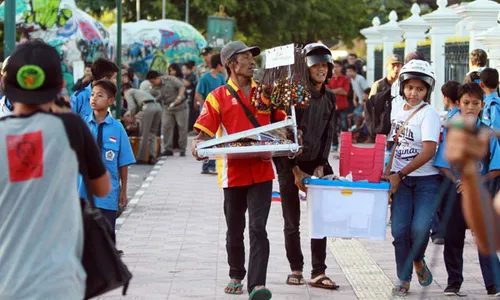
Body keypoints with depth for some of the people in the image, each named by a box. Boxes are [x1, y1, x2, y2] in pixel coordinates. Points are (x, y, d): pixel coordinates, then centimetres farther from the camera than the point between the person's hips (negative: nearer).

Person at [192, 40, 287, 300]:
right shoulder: (218, 97, 0)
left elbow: (281, 124, 15)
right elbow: (204, 132, -3)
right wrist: (197, 146, -25)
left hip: (261, 171, 0)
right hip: (234, 172, 0)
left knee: (258, 228, -10)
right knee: (235, 230, 14)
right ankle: (236, 276, 34)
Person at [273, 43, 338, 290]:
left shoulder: (329, 98, 7)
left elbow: (328, 135, 8)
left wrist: (321, 166, -3)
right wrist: (296, 170, -13)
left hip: (316, 162, 4)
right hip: (290, 164, -4)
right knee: (292, 221, 2)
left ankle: (318, 273, 2)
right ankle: (296, 269, 14)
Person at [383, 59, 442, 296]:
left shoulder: (429, 114, -12)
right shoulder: (398, 110, 8)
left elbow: (428, 152, -19)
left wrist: (399, 174, -18)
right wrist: (387, 171, 7)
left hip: (426, 180, -5)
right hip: (401, 180, 5)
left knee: (420, 228, -18)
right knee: (399, 230, -4)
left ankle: (417, 260, 14)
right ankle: (404, 280, 10)